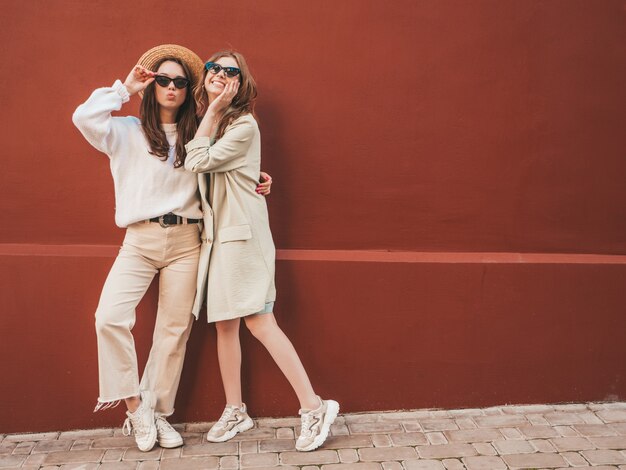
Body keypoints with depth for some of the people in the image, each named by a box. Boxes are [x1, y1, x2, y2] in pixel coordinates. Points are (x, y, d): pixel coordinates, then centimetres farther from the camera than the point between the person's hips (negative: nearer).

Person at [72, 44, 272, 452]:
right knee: (110, 317, -17)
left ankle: (157, 413, 19)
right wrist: (125, 89, 1)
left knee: (175, 330, 3)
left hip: (186, 241, 2)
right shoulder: (129, 132, 7)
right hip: (140, 239, -1)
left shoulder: (196, 136, 14)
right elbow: (85, 117, -9)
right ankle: (134, 404, 3)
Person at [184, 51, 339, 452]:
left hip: (243, 232, -8)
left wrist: (213, 110, -6)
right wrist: (211, 111, 4)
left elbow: (199, 162, -13)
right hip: (218, 233, 8)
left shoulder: (244, 125, -8)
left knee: (258, 321, -10)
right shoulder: (211, 124, 17)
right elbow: (196, 165, 5)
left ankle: (314, 407, -1)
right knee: (225, 324, 9)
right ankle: (235, 411, 21)